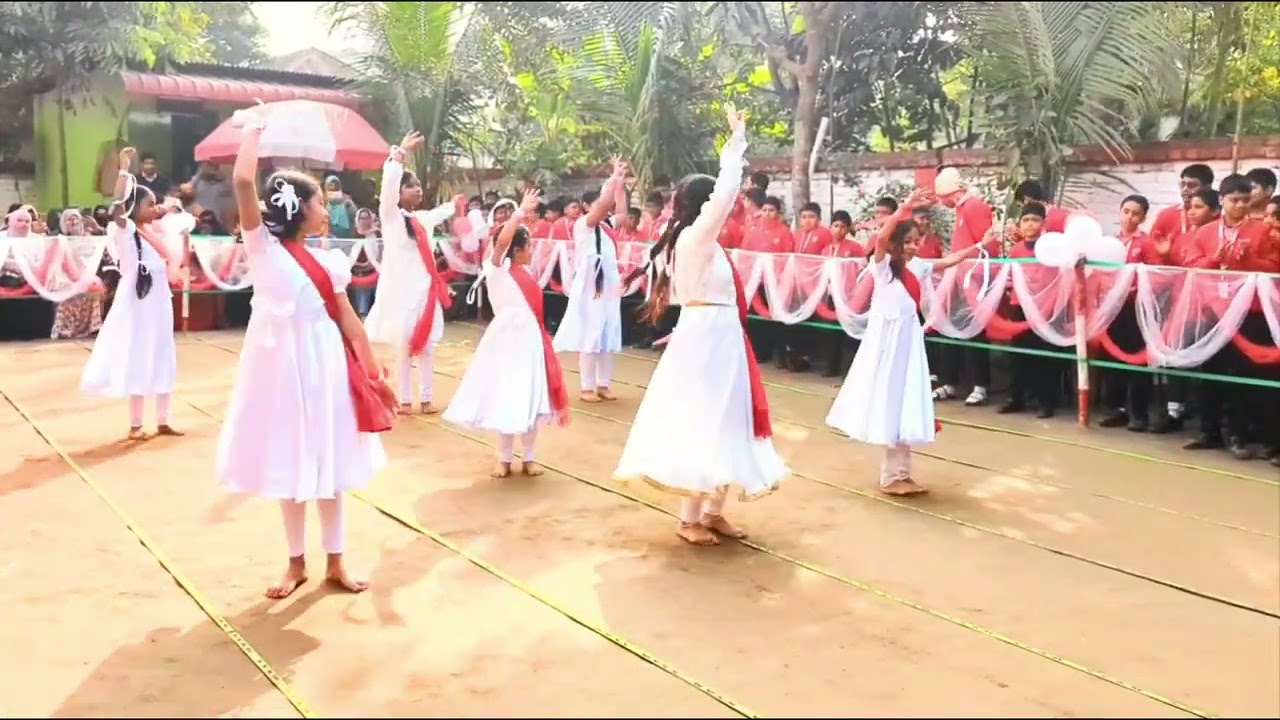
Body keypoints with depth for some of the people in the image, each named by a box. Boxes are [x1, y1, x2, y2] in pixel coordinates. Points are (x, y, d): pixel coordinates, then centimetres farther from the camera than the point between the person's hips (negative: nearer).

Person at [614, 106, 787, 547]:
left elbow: (724, 191, 23)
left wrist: (735, 144, 24)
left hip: (718, 337, 11)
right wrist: (736, 142, -12)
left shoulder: (699, 239, 11)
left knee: (722, 422, 14)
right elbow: (728, 191, -20)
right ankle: (689, 519, 6)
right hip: (705, 338, -11)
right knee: (702, 423, -4)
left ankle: (712, 511, 22)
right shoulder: (695, 236, -15)